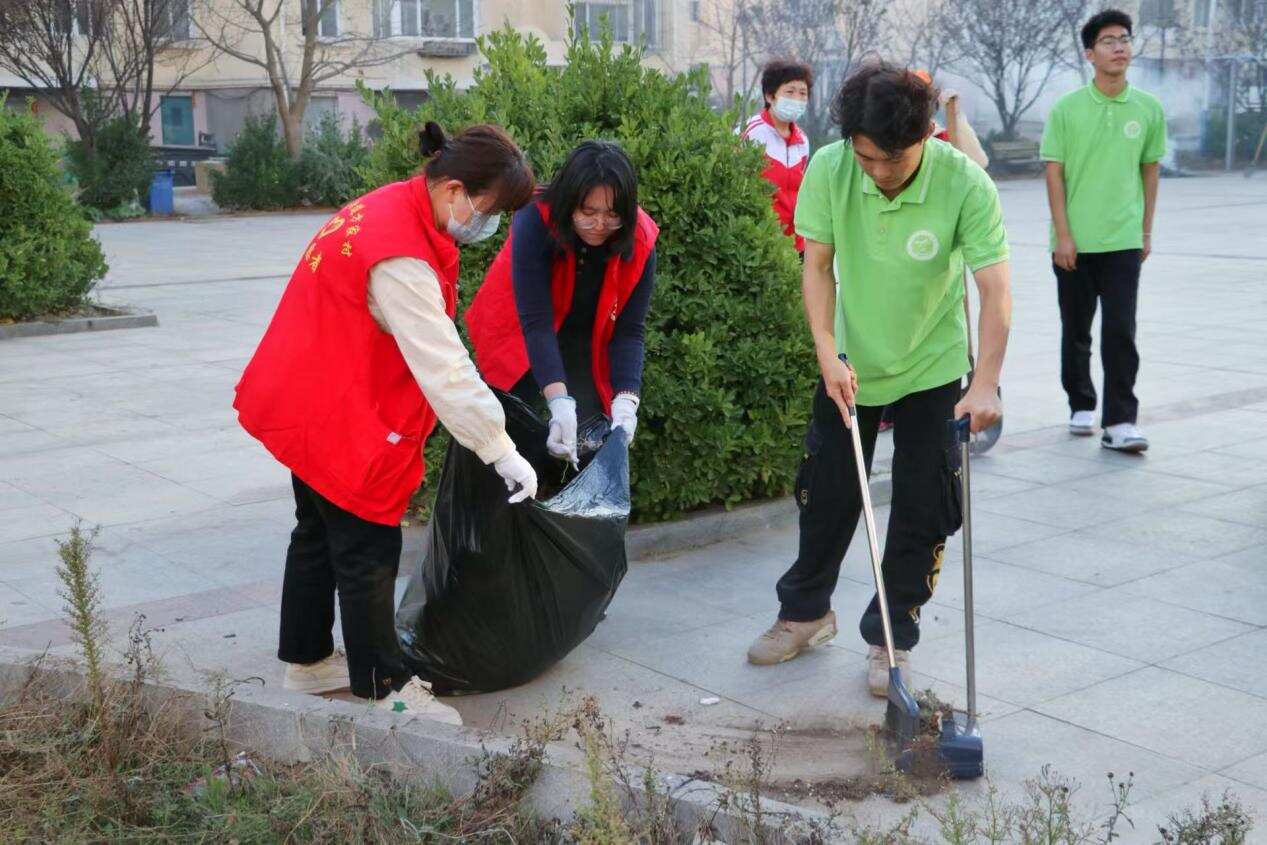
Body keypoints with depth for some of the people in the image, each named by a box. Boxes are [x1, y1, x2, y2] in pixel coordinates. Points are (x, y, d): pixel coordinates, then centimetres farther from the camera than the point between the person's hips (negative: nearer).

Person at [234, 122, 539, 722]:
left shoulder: (390, 208, 2)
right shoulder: (401, 258, -29)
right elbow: (444, 371, -28)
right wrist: (503, 454, -23)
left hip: (306, 403, 11)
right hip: (340, 421, -11)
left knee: (320, 533, 21)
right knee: (368, 553, 0)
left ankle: (307, 660, 35)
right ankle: (383, 689, 12)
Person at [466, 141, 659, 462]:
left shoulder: (640, 242, -23)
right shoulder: (535, 221, -30)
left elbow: (629, 331, -20)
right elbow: (535, 321, -35)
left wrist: (626, 401, -37)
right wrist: (559, 403, -47)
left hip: (587, 347, 2)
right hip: (520, 340, -2)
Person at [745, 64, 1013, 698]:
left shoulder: (965, 184, -26)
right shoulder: (828, 169, -19)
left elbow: (995, 290, -29)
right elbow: (818, 266, -11)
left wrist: (985, 385, -41)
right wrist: (828, 356, -20)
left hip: (934, 367, -2)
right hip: (851, 360, 2)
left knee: (924, 509, 2)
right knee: (826, 491, 13)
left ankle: (892, 636, 19)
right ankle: (806, 611, 34)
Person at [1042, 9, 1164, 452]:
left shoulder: (1149, 109, 2)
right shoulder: (1067, 109, -4)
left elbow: (1150, 169, 12)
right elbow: (1054, 174, -4)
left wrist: (1146, 230, 12)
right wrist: (1062, 235, -9)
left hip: (1123, 241, 0)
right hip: (1074, 242, 0)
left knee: (1120, 332, -6)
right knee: (1076, 331, 11)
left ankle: (1119, 423, -4)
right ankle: (1081, 406, 27)